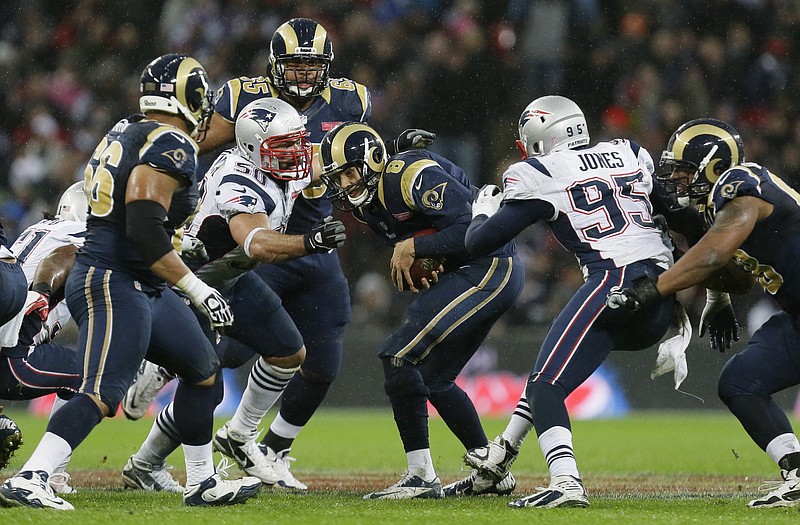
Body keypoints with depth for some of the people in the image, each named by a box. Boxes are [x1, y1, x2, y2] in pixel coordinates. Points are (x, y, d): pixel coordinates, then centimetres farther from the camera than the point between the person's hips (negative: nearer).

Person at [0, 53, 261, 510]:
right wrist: (197, 289, -20)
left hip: (144, 288, 11)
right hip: (113, 287, -11)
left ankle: (202, 483, 27)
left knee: (202, 369, 19)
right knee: (101, 396, -19)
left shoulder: (125, 133, 14)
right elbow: (143, 227, -24)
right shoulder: (171, 147, -15)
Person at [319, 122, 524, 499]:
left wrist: (414, 248, -18)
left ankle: (421, 476, -13)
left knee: (398, 358, -15)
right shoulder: (366, 202, 8)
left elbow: (476, 225, -25)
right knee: (430, 377, 18)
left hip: (490, 267, -10)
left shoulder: (412, 178, -21)